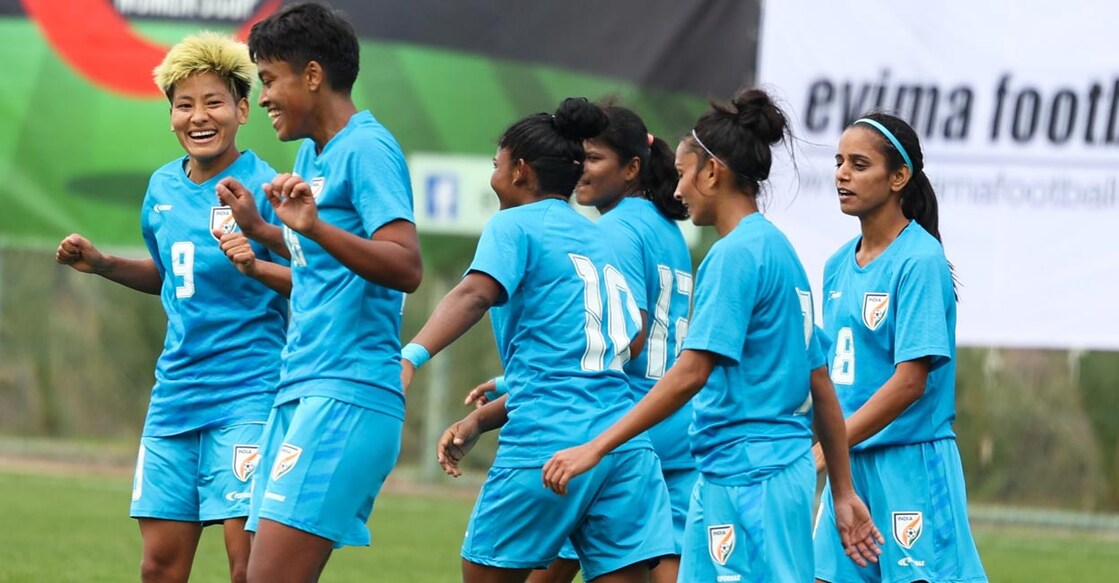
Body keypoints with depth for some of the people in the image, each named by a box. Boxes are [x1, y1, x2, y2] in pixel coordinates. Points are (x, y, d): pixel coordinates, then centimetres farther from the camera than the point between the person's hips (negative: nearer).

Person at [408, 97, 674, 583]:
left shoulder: (515, 225, 2)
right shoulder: (594, 238, 24)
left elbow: (475, 294, -20)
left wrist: (411, 355, -35)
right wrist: (480, 420, 29)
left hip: (548, 445, -6)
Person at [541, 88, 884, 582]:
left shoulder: (735, 254, -11)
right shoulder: (780, 250, 16)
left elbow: (691, 373, -20)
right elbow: (821, 387, 18)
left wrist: (597, 447, -20)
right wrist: (844, 493, 22)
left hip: (746, 478, -9)